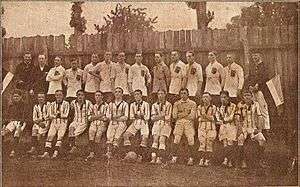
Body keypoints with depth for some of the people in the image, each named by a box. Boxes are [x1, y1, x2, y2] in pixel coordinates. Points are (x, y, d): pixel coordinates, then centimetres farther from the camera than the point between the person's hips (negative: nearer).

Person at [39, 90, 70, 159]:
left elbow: (65, 115, -5)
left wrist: (55, 114, 0)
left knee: (60, 136, -21)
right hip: (54, 123, 3)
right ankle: (46, 153, -23)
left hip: (62, 123, -3)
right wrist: (60, 114, -5)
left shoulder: (66, 104, 3)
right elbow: (51, 116, 7)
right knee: (49, 136, -16)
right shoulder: (52, 104, 12)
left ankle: (56, 153, -27)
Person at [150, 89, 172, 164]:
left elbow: (168, 117, -2)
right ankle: (153, 158, -20)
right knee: (155, 139, -15)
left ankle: (160, 159, -21)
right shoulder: (154, 105, 15)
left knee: (162, 140, -17)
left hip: (166, 124, -2)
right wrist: (162, 116, -6)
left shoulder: (168, 105, 4)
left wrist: (158, 117, -3)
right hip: (157, 124, 3)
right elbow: (153, 118, 7)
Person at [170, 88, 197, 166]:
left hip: (189, 123, -1)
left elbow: (192, 116, -4)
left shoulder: (192, 103, 6)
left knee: (190, 140, -9)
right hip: (179, 123, 1)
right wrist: (186, 114, -5)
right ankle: (174, 158, -4)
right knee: (176, 139, -10)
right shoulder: (176, 103, 12)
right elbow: (174, 116, 2)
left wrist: (180, 115, -2)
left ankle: (190, 158, -1)